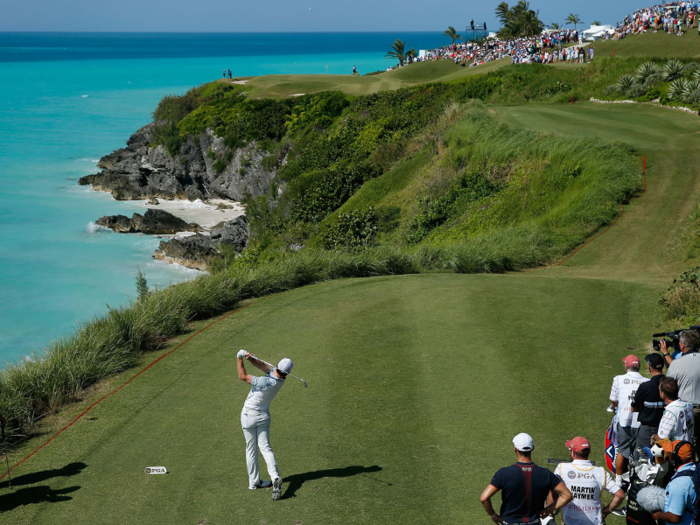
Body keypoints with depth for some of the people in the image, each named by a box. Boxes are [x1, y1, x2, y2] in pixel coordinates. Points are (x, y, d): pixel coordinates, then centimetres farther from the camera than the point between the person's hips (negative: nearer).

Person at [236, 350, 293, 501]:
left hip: (249, 416, -5)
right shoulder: (280, 379, -9)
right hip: (264, 416, 5)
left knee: (251, 449, 9)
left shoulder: (266, 382, -30)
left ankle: (254, 482, 16)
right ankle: (275, 478, -15)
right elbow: (261, 365, -2)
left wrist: (240, 359, -11)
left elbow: (242, 376, -21)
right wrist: (250, 358, -20)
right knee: (265, 448, 5)